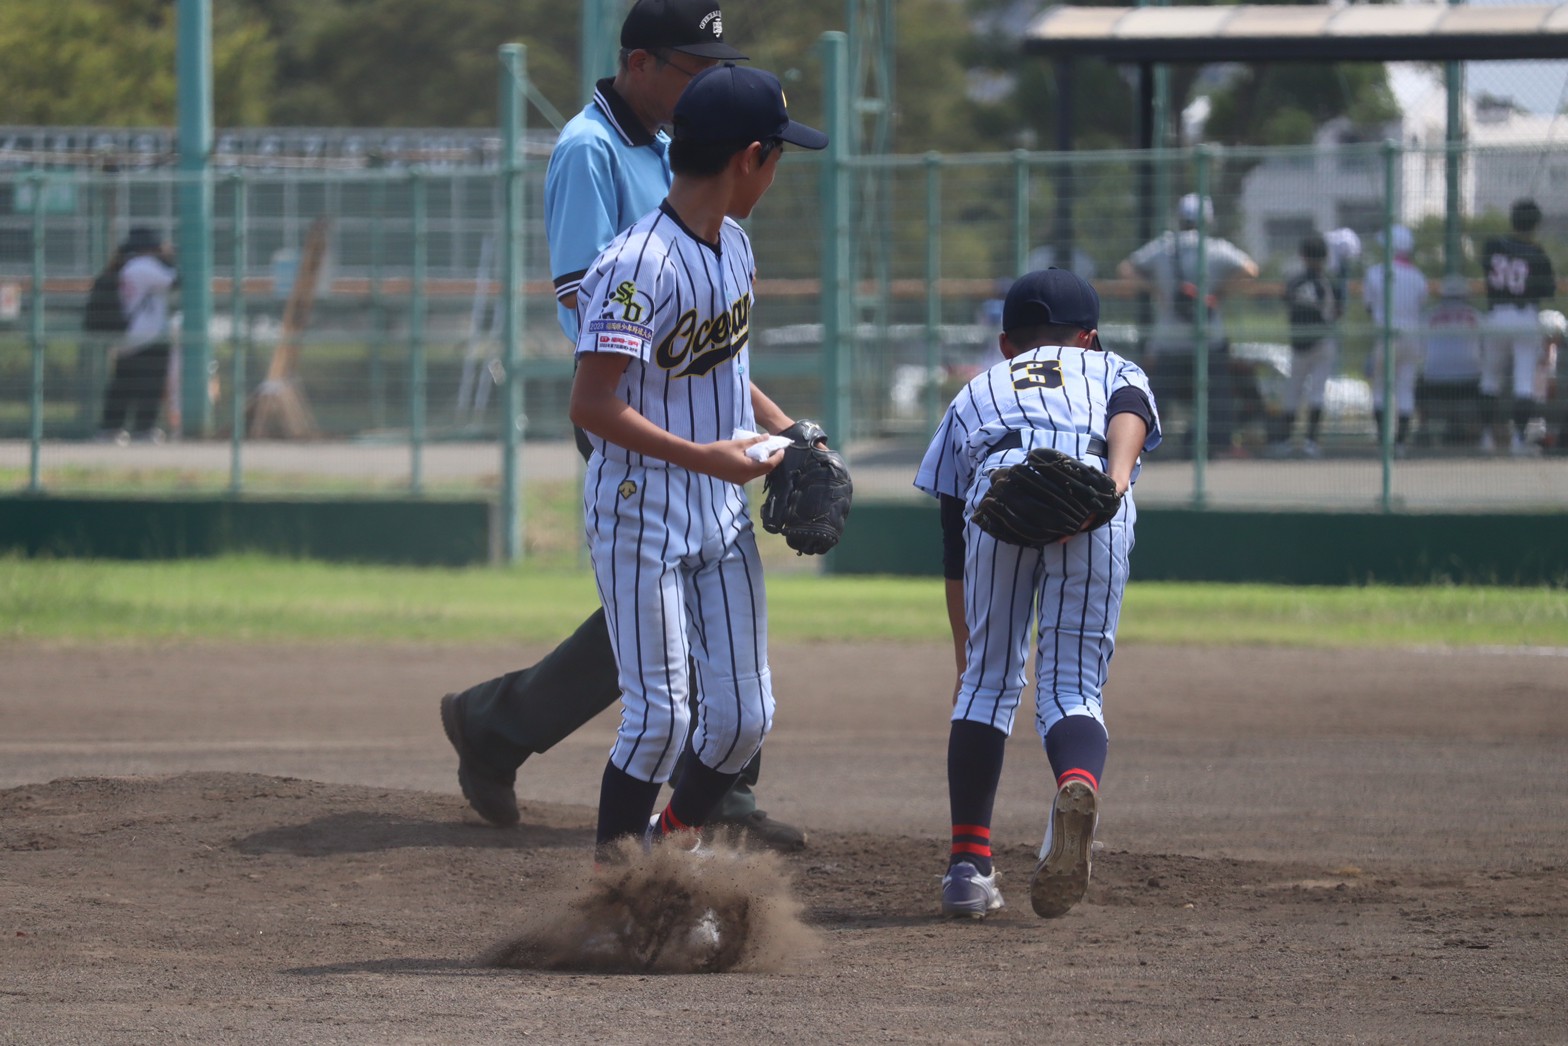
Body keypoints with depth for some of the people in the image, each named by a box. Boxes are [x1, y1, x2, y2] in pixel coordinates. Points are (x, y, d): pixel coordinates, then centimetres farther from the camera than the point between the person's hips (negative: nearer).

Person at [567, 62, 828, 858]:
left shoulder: (733, 245, 6)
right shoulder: (639, 267, -22)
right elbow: (591, 406, -24)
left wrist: (783, 427, 7)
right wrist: (703, 456, -26)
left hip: (723, 520, 8)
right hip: (641, 516, -8)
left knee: (743, 717, 8)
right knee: (659, 717, -7)